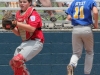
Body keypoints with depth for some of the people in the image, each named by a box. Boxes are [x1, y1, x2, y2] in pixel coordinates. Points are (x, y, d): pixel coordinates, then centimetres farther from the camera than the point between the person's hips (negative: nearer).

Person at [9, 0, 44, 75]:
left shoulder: (33, 13, -9)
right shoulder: (18, 14, 12)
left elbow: (32, 28, -25)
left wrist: (16, 23, -25)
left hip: (35, 41, -8)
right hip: (25, 42, 9)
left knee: (17, 60, -24)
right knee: (12, 63, 8)